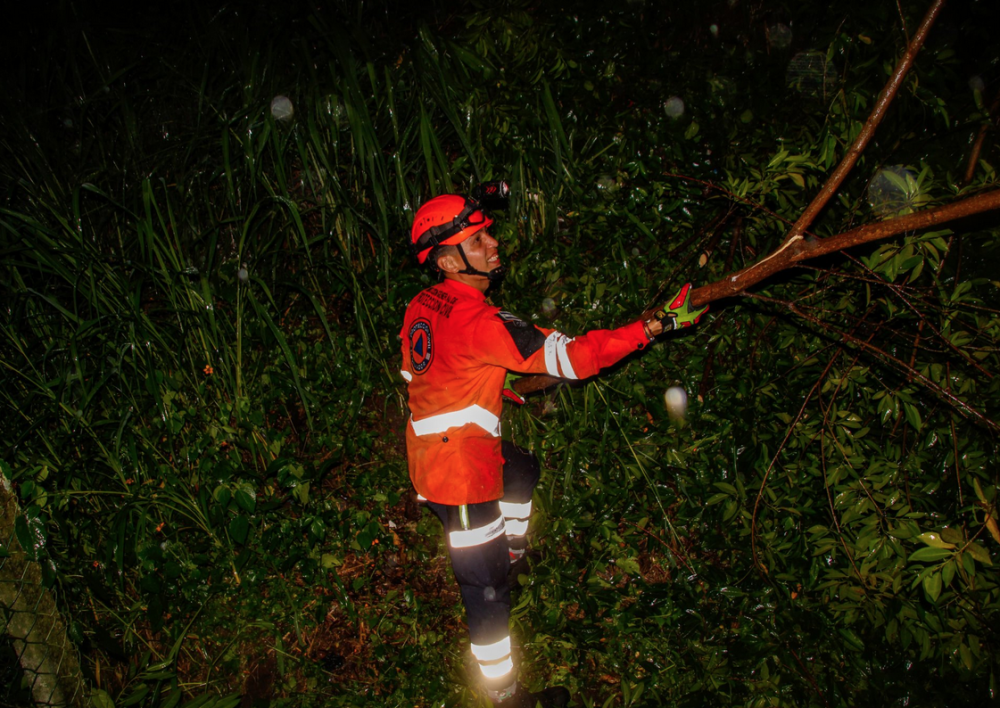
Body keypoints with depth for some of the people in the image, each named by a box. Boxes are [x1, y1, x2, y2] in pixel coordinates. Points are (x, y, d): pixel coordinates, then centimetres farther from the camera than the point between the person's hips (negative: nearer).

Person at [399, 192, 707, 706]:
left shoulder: (421, 307, 2)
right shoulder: (478, 321, -26)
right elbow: (573, 357, -28)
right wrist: (658, 324, -25)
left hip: (430, 449, 9)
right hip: (460, 472, -9)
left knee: (522, 470, 33)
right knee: (485, 586, 4)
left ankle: (512, 552, 50)